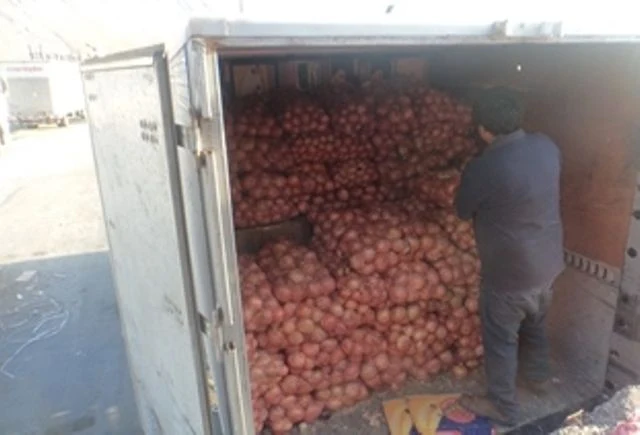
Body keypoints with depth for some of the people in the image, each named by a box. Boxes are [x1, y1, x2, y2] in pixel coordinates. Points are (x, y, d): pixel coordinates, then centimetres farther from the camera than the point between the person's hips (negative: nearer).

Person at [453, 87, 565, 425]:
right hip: (549, 261, 7)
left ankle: (503, 407, 32)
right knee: (535, 322, 30)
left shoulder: (482, 169, -28)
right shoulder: (547, 147, -7)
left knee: (500, 339, 14)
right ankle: (538, 376, 53)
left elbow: (463, 211, -9)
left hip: (509, 271, -7)